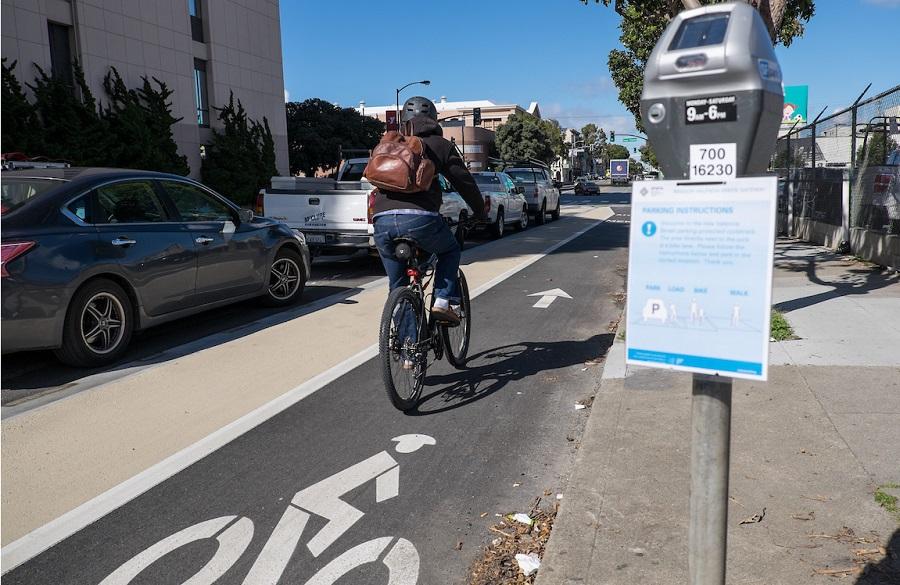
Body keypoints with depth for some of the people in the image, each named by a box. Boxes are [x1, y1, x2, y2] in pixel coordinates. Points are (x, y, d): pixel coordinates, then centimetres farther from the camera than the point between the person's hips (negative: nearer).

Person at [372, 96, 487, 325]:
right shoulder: (439, 144, 13)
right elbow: (464, 182, 15)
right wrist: (480, 213, 28)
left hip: (382, 222, 4)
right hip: (420, 218, -4)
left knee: (398, 287, 19)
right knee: (450, 251, 26)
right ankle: (443, 302, 10)